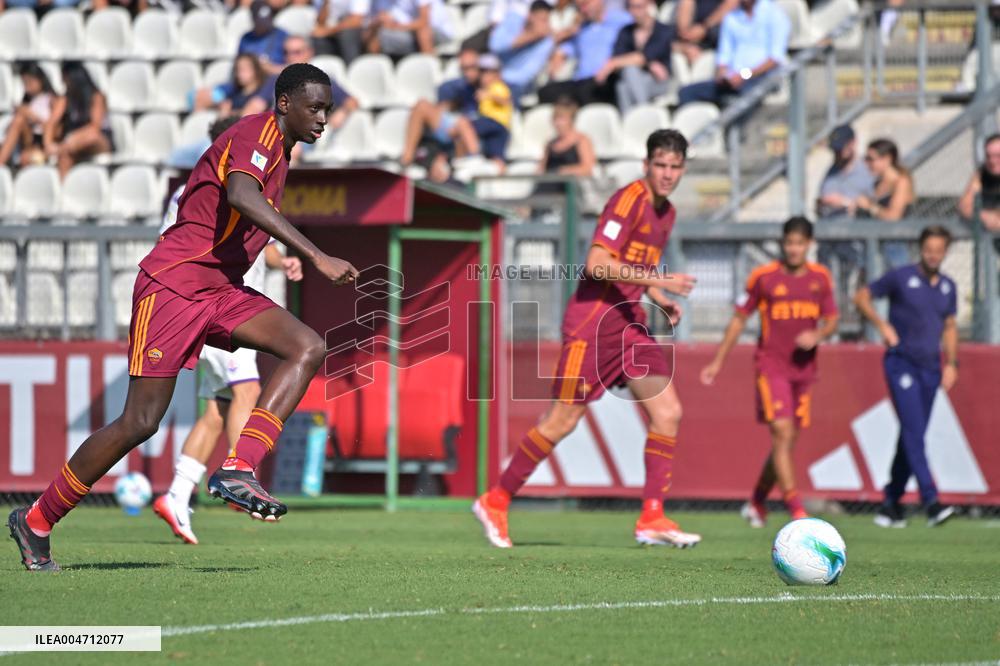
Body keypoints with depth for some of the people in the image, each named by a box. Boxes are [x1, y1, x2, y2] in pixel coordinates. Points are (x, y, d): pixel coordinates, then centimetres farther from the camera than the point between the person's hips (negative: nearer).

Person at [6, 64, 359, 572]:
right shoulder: (255, 134, -13)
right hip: (173, 282, -9)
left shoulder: (277, 151, 17)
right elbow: (241, 197, -34)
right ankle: (35, 521, 5)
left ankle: (237, 471, -21)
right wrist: (316, 256, -38)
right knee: (141, 423, -9)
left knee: (307, 348, -13)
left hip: (220, 289, 9)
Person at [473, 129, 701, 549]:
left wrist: (662, 301, 11)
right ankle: (495, 502, 11)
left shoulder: (666, 213, 14)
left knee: (668, 413, -3)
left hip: (629, 322, 8)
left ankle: (651, 520, -1)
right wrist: (658, 280, -25)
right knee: (561, 421, -4)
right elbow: (597, 264, -23)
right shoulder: (629, 200, -14)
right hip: (592, 321, -8)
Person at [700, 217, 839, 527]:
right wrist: (717, 362, 6)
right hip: (771, 365, -4)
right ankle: (796, 510, -22)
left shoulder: (820, 278, 6)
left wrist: (818, 335, -12)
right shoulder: (764, 277, -3)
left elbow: (831, 321, 12)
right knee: (782, 433, -17)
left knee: (787, 442, 8)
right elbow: (739, 319, 5)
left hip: (803, 368, 4)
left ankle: (757, 503, 26)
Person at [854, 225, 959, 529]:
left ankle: (891, 502, 17)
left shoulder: (948, 287, 11)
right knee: (914, 433, -16)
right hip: (902, 364, -5)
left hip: (930, 368, 6)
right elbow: (862, 296, 3)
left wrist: (951, 362, 11)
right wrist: (882, 324, -12)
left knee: (912, 436, 7)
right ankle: (931, 502, -25)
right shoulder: (901, 277, -5)